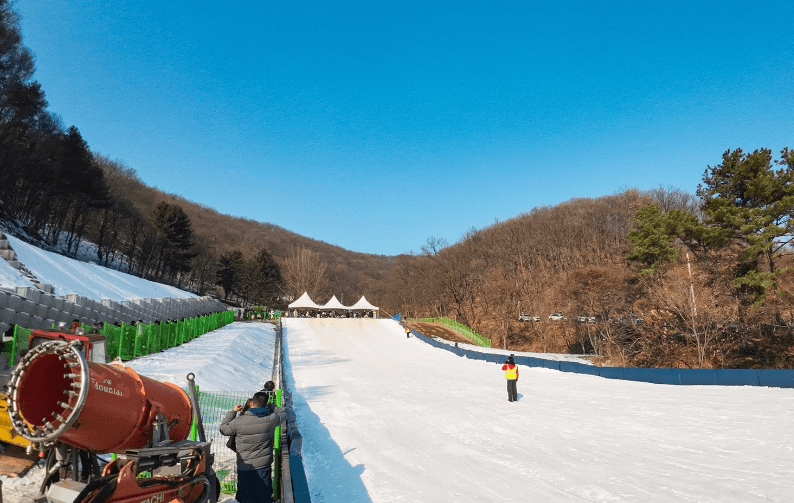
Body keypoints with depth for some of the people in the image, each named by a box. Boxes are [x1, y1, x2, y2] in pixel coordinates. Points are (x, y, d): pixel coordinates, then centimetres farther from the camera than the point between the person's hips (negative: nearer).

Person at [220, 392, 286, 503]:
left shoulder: (239, 421, -16)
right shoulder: (271, 419, -12)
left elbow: (223, 429, 3)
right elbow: (283, 414, 9)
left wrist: (232, 412, 9)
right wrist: (271, 406, 15)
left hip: (244, 467, -1)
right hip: (264, 466, 1)